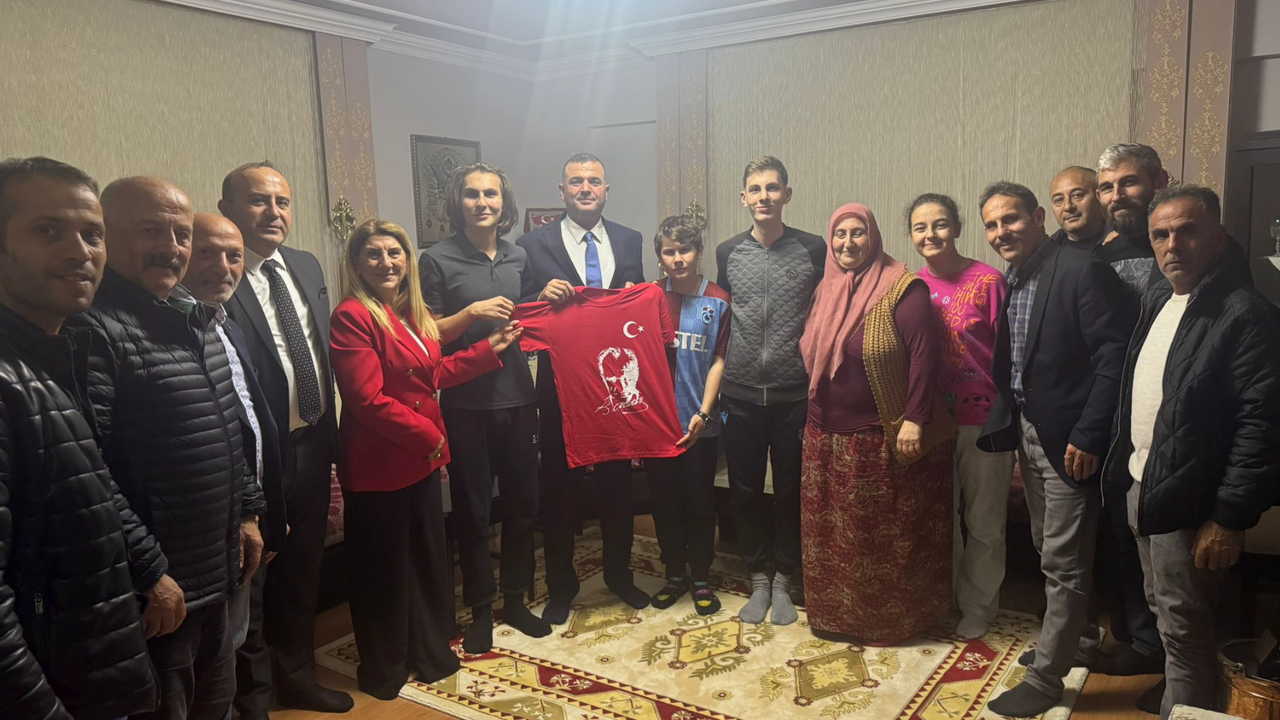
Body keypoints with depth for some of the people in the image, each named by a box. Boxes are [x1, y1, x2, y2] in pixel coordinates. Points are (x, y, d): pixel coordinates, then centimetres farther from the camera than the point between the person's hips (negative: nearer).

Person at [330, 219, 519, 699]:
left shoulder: (413, 312, 10)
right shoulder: (352, 317, -17)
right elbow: (369, 400, -22)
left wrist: (489, 349, 12)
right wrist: (429, 436, -16)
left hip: (422, 458, 8)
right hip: (378, 466, -8)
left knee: (429, 559, 18)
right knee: (383, 569, 9)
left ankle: (431, 653, 38)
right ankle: (382, 671, 30)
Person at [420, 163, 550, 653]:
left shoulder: (519, 258, 10)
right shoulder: (438, 260, -4)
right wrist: (473, 312, -18)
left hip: (517, 398, 4)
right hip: (465, 404, -4)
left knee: (522, 503, 11)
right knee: (472, 511, 7)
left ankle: (515, 600, 28)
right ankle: (481, 609, 22)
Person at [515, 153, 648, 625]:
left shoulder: (630, 242, 8)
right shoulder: (534, 245, -2)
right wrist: (542, 296, -22)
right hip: (561, 384, -2)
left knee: (618, 483, 14)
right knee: (559, 487, 8)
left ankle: (619, 574, 34)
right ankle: (560, 586, 25)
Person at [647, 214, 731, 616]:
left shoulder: (717, 302, -3)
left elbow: (718, 360, -5)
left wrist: (703, 412, -12)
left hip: (699, 423, -2)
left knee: (699, 502, 8)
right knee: (664, 500, 11)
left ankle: (701, 579, 24)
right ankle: (674, 574, 28)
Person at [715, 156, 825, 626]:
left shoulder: (813, 250, -1)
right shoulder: (728, 253, 5)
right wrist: (718, 389, 8)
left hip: (794, 394, -2)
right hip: (740, 394, 2)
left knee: (790, 491, 8)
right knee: (745, 491, 9)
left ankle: (783, 582, 25)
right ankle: (758, 580, 26)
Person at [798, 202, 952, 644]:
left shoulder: (902, 289, -11)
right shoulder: (826, 290, 10)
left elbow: (925, 354, -17)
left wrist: (914, 419, -22)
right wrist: (813, 413, 13)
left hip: (883, 440, -6)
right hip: (827, 438, 6)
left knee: (885, 538, 6)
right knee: (830, 534, 14)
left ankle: (889, 620, 24)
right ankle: (835, 615, 31)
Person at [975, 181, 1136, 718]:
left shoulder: (1083, 271, -15)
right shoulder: (1011, 281, 8)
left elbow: (1113, 359, -18)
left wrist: (1087, 436, -20)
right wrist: (1006, 425, 4)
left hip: (1069, 440, -7)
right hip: (1027, 432, 8)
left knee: (1063, 563, 2)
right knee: (1048, 550, 20)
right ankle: (1063, 642, 39)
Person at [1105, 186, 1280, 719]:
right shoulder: (1156, 299, 8)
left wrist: (1230, 519, -19)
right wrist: (1123, 467, 12)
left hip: (1187, 502, -8)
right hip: (1140, 488, 8)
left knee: (1184, 633, 4)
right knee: (1162, 612, 22)